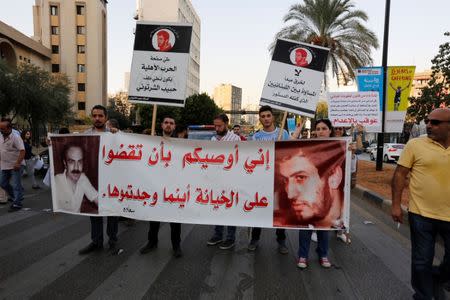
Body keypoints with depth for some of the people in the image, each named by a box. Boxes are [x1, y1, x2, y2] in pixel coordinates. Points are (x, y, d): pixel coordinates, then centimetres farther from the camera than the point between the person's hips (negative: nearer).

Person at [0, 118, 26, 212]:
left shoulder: (16, 138, -16)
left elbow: (22, 151, -22)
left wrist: (17, 163, -30)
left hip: (16, 166, -8)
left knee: (16, 185, -4)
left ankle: (17, 204, 4)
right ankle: (15, 197, 33)